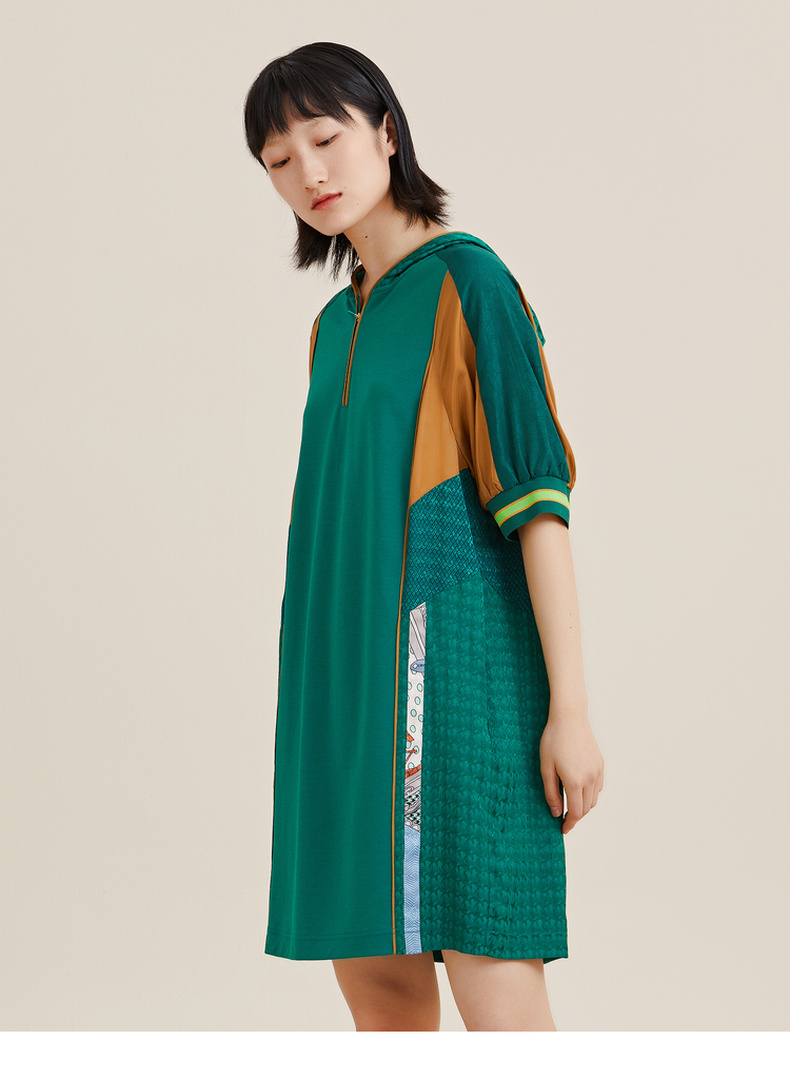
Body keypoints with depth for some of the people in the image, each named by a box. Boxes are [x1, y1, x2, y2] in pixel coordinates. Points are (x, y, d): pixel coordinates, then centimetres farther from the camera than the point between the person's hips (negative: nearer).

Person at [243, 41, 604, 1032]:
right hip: (349, 671, 8)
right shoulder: (336, 326, 18)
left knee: (497, 997, -10)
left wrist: (569, 704, -16)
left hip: (453, 655, -8)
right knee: (374, 980, 9)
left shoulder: (466, 280, -5)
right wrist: (328, 699, 16)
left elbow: (537, 493, -11)